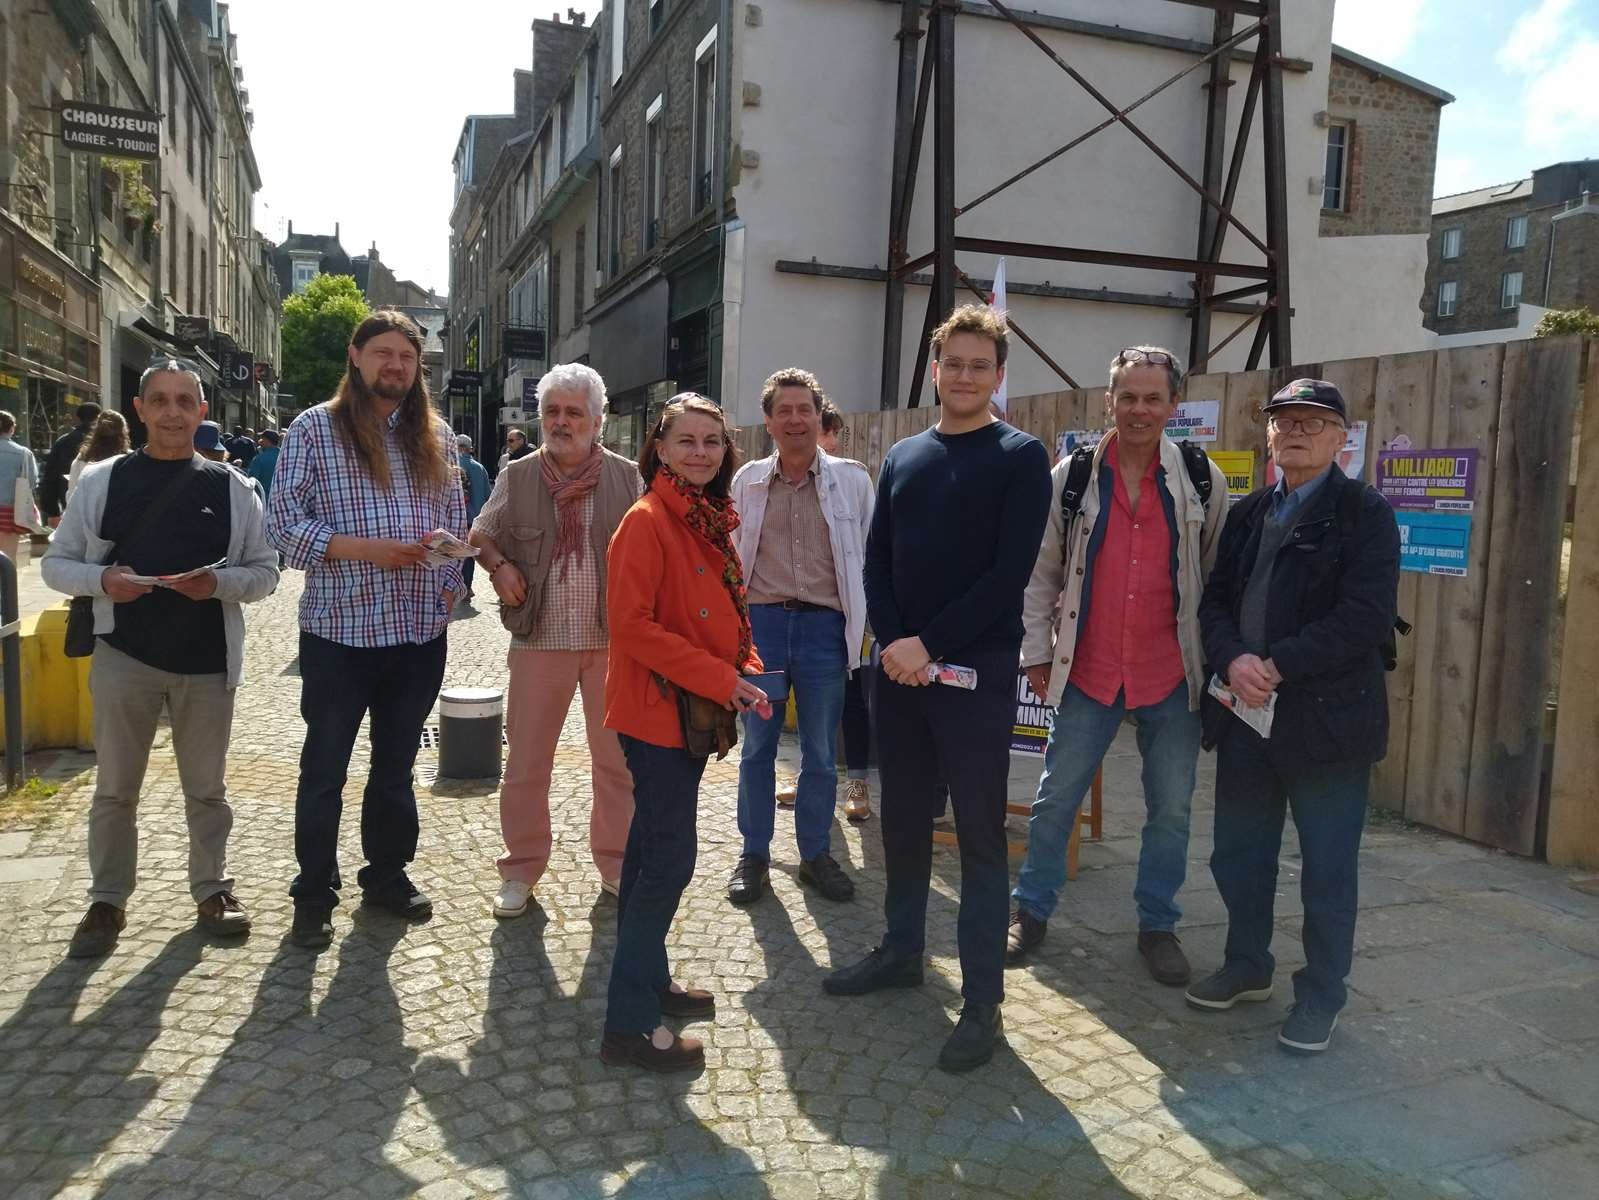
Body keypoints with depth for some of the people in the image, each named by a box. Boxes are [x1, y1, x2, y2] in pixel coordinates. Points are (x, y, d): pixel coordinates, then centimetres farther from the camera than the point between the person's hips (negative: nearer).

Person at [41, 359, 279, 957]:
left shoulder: (232, 488, 2)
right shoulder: (101, 481, 1)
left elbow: (265, 572, 4)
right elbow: (56, 563, 5)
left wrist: (219, 582, -16)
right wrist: (101, 580, -15)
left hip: (207, 662, 0)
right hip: (123, 656, 0)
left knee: (207, 788, 12)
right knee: (114, 788, 9)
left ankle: (212, 889, 27)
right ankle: (107, 901, 25)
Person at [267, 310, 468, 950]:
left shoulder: (436, 436, 9)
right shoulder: (315, 428, -4)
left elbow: (455, 519, 14)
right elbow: (283, 520, -9)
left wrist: (450, 583, -1)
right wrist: (365, 549, -20)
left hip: (419, 632, 4)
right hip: (340, 632, -4)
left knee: (397, 763, 16)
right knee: (324, 768, 7)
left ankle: (388, 873, 31)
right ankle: (315, 892, 21)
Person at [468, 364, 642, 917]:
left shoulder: (627, 477, 1)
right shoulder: (516, 477, 3)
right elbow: (482, 534, 15)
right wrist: (500, 565, -5)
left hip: (613, 639, 0)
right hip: (540, 641, 0)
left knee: (618, 758, 10)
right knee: (526, 760, 6)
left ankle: (615, 862, 27)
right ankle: (521, 868, 23)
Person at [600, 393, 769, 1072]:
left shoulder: (711, 522, 11)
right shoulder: (647, 521, -15)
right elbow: (631, 624, -21)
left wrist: (747, 670, 2)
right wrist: (720, 680, -21)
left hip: (693, 712, 9)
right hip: (656, 711, -9)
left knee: (654, 850, 17)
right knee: (669, 860, -6)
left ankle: (648, 982, 32)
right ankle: (629, 1024, 5)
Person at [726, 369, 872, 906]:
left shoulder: (852, 479, 1)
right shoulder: (747, 480, 5)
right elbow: (731, 557, 9)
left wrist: (871, 626, 0)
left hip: (824, 626, -1)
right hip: (761, 623, 1)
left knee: (821, 754, 9)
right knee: (757, 747, 10)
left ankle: (816, 854, 26)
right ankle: (754, 854, 24)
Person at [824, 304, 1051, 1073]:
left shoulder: (1021, 458, -3)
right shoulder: (903, 457, 13)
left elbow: (1010, 570, -12)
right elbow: (877, 561, 9)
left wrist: (931, 645, -16)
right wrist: (893, 642, -8)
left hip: (977, 672, -5)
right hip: (900, 669, 5)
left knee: (980, 836, 2)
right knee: (902, 820, 14)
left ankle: (982, 1001, 12)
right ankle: (902, 951, 32)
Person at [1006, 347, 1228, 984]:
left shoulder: (1203, 479, 0)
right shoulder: (1072, 475, 0)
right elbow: (1042, 571, 5)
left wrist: (1220, 658, 3)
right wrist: (1037, 652, 2)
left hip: (1172, 674, 0)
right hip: (1087, 669, 0)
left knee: (1171, 807, 10)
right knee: (1056, 797, 8)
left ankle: (1157, 924, 27)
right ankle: (1030, 911, 25)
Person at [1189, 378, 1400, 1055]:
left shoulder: (1365, 513, -5)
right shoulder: (1247, 514, 13)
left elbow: (1366, 616, -16)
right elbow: (1216, 599, 7)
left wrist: (1277, 666, -19)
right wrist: (1233, 660, -13)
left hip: (1328, 717, -5)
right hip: (1245, 713, 6)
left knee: (1328, 869, 6)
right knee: (1239, 853, 15)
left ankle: (1321, 997, 23)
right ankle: (1247, 966, 35)